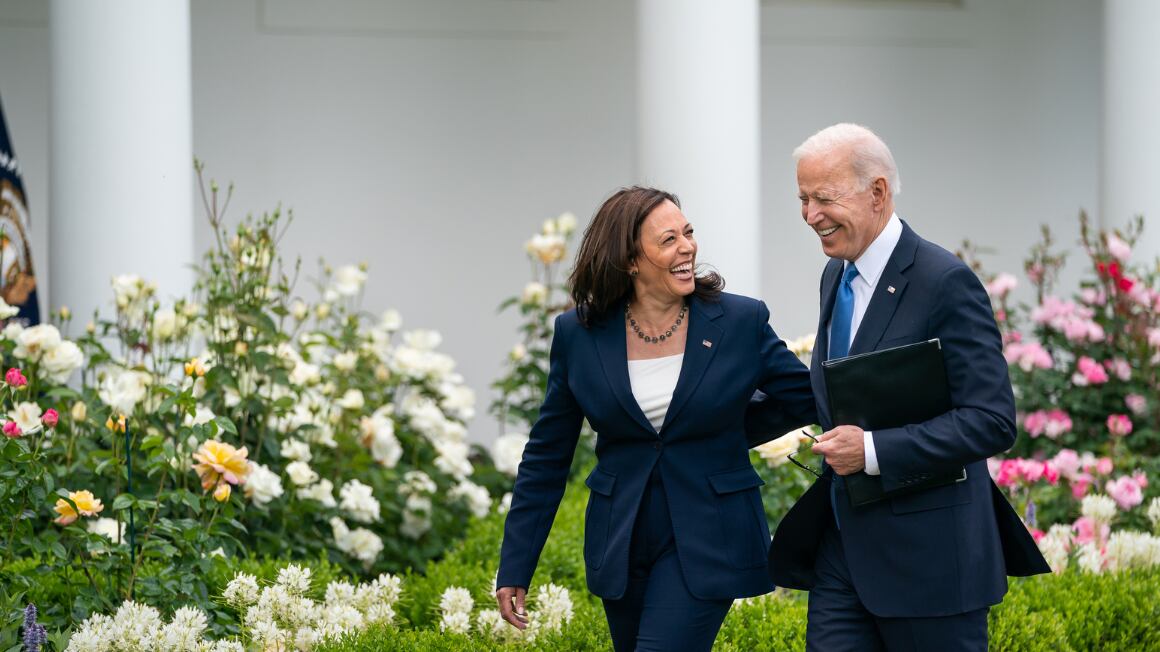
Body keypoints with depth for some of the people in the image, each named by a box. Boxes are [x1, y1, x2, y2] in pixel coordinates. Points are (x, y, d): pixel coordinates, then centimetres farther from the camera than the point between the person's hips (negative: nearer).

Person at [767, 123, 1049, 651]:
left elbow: (993, 421, -19)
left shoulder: (945, 282, -14)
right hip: (841, 548, 7)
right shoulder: (836, 277, 12)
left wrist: (873, 451, -24)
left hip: (925, 556, -7)